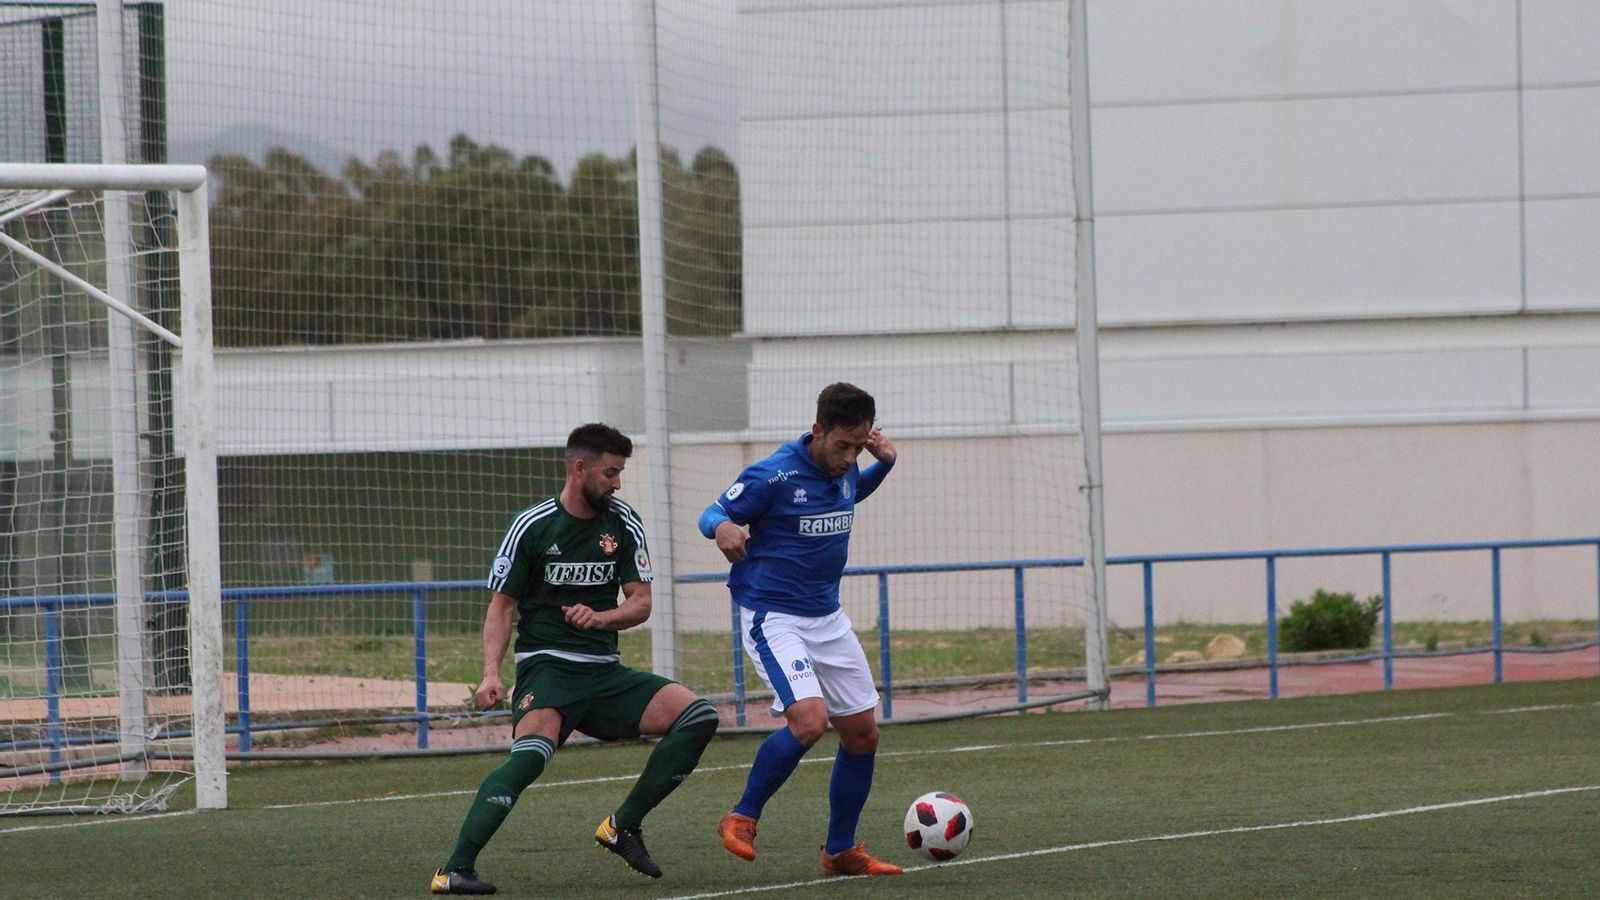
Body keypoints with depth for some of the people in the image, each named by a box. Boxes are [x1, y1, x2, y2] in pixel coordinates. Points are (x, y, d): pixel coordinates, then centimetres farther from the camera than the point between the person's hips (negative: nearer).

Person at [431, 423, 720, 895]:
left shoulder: (623, 523, 7)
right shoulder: (532, 526, -4)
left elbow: (640, 603, 7)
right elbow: (502, 607, -1)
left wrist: (600, 617, -15)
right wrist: (491, 673, -15)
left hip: (605, 670, 5)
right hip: (546, 666, -5)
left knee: (698, 716, -11)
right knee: (532, 752, -33)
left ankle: (624, 826, -1)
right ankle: (455, 869, -34)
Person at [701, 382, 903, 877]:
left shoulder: (843, 471, 3)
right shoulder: (774, 476, -18)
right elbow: (713, 513, -9)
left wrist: (883, 464, 10)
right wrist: (723, 528, -33)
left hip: (827, 618, 8)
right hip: (772, 618, -8)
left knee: (863, 733, 7)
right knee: (809, 720, -26)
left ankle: (841, 851, 21)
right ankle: (742, 819, -8)